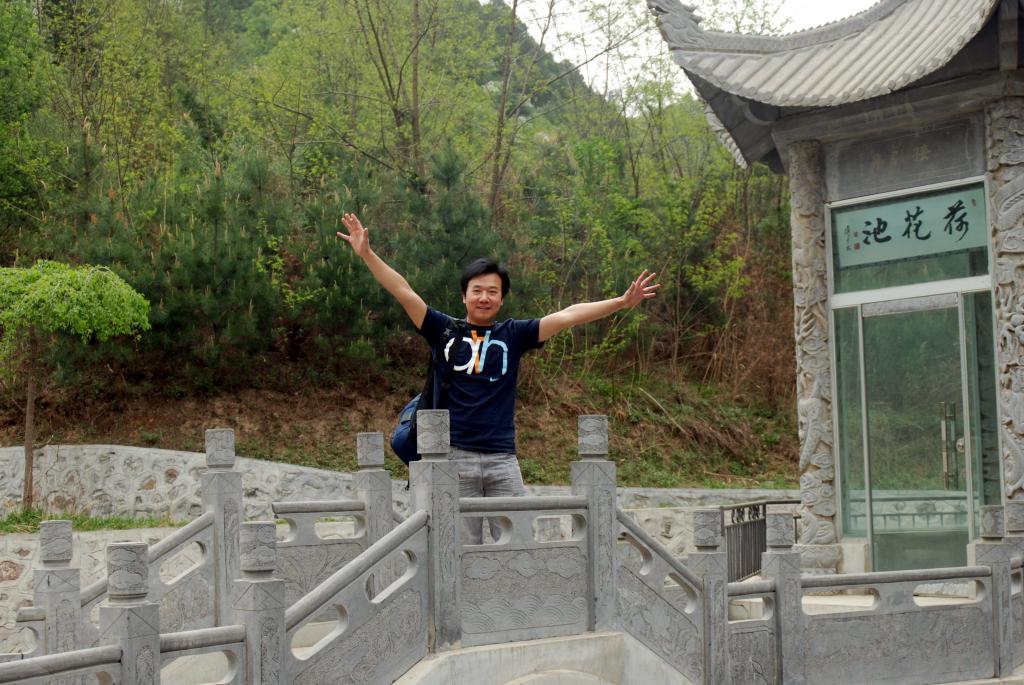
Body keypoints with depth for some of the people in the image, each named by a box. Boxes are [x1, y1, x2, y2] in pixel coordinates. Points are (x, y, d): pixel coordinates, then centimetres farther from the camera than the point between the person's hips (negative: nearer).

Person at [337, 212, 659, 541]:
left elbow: (566, 316, 3)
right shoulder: (445, 331, 7)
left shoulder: (513, 335, 10)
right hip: (454, 457, -1)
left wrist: (621, 302, -2)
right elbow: (403, 292, 2)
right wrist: (366, 253, -5)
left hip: (502, 460, 1)